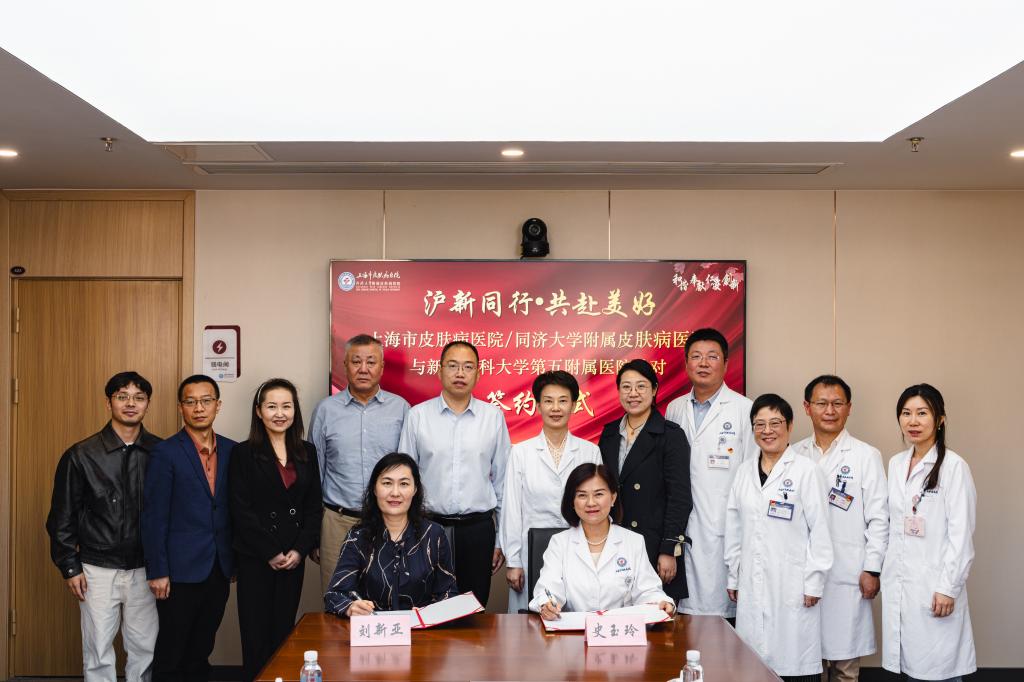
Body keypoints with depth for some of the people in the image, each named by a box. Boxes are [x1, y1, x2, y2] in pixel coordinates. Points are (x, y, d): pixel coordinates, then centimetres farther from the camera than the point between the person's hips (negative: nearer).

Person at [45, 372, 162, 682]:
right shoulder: (80, 455, -5)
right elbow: (62, 516, 1)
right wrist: (69, 567, -2)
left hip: (145, 569, 1)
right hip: (98, 570, -1)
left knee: (145, 649, 9)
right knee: (98, 651, 6)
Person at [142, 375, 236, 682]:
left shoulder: (231, 450, 7)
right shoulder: (165, 454, -7)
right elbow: (154, 517, -9)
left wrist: (238, 559, 7)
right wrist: (157, 572, -11)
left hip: (220, 569, 4)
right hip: (181, 570, -4)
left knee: (202, 648, 15)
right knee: (171, 650, 5)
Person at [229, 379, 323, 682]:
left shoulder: (307, 452, 8)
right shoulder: (243, 453, -3)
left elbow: (314, 506, 7)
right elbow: (241, 510, -8)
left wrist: (299, 550, -5)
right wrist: (270, 553, -12)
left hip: (294, 557, 3)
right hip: (254, 557, -3)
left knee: (284, 631, 6)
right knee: (256, 633, -1)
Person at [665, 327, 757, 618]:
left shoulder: (745, 409, -2)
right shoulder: (674, 409, 12)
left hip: (725, 529, -4)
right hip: (683, 529, 4)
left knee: (721, 610, -3)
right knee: (686, 608, 6)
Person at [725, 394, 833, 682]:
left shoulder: (806, 471, -5)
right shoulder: (745, 471, 10)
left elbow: (819, 529, -6)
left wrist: (814, 582, -8)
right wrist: (734, 577, 12)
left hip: (792, 585, -4)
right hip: (752, 585, 4)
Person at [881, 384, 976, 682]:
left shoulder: (954, 466, -10)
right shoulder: (896, 464, 9)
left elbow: (961, 533, -11)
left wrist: (949, 587, -13)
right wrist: (880, 570, 12)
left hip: (934, 585, -6)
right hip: (898, 583, 6)